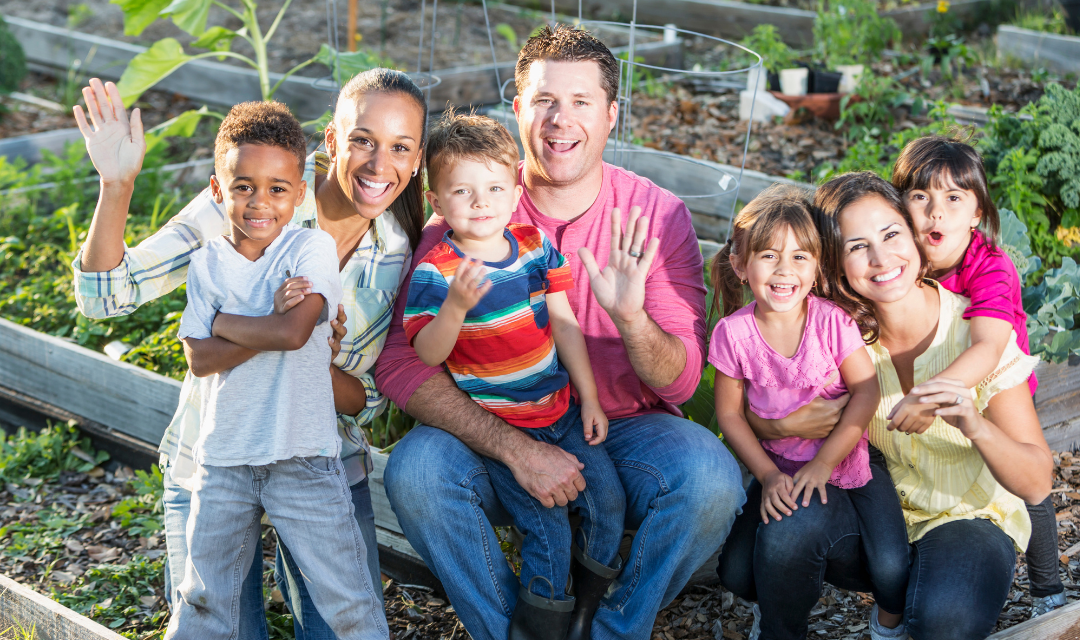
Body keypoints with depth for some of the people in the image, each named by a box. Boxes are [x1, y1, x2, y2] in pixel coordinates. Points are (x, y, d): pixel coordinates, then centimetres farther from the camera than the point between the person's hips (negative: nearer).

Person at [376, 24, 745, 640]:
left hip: (625, 431, 0)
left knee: (710, 478, -29)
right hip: (496, 436, 0)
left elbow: (680, 382, -10)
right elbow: (401, 364, -16)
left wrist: (631, 320, -33)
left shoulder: (658, 216, -7)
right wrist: (516, 449, -28)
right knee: (416, 469, -29)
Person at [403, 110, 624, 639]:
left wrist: (589, 399, 7)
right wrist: (456, 305, -37)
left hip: (561, 410, 5)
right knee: (546, 526, -10)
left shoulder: (535, 247, 0)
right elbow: (426, 354, -19)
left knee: (608, 497, 4)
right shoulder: (434, 271, -14)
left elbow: (565, 325, 6)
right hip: (497, 425, -5)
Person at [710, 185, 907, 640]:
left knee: (891, 566, -15)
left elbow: (865, 391, -9)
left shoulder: (832, 321, -13)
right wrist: (767, 476, -10)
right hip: (779, 465, 1)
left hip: (846, 455, -1)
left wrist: (824, 463, -13)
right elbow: (729, 414, -2)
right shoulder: (733, 333, -9)